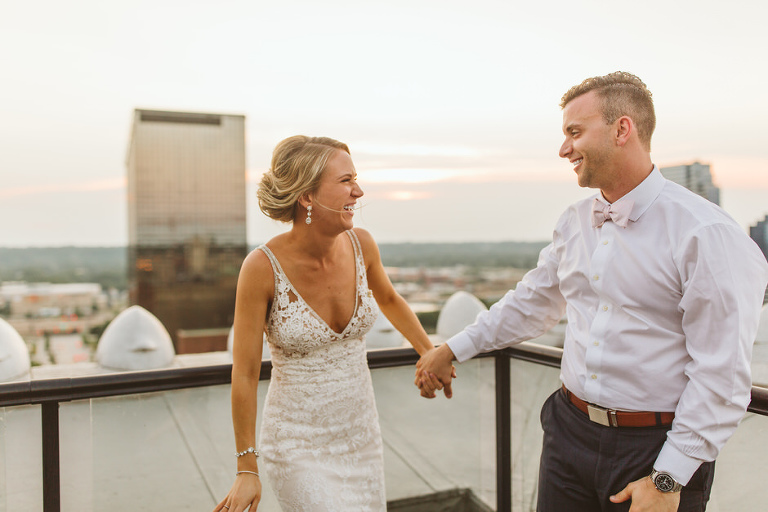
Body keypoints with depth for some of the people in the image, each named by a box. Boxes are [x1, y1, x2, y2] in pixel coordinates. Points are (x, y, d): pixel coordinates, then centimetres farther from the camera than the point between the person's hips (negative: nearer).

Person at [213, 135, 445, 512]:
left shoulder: (360, 244, -9)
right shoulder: (263, 266, -22)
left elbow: (389, 300, 13)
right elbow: (244, 374, -14)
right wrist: (246, 470, -7)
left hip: (360, 434, 5)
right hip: (299, 447, -5)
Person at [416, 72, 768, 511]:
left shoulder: (708, 234, -15)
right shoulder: (574, 224, 4)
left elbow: (722, 373, -15)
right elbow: (532, 303, 15)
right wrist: (452, 350, 18)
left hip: (657, 447, -5)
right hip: (570, 430, 5)